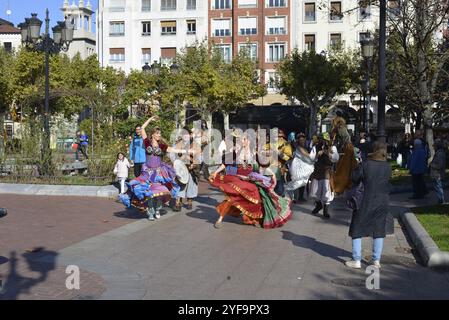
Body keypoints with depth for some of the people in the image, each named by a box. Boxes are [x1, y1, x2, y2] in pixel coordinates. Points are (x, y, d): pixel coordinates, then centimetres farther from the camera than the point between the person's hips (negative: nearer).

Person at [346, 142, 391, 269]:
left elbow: (354, 178, -4)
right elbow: (387, 181, 8)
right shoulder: (388, 167, -3)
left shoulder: (365, 164, -13)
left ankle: (356, 260, 5)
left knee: (357, 230, 7)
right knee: (379, 231, 14)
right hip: (382, 202, 3)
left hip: (366, 202, -3)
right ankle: (376, 260, 16)